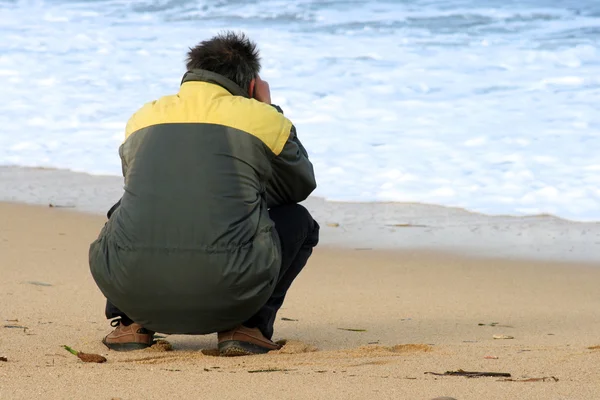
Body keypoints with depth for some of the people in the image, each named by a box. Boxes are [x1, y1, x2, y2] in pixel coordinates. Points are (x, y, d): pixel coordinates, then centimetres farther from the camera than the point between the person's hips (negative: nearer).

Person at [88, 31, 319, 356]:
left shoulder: (141, 119, 19)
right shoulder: (261, 118, 9)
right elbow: (300, 186, 27)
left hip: (132, 289, 3)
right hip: (228, 294, -3)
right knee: (298, 221, 24)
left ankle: (129, 322, 18)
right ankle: (247, 326, 7)